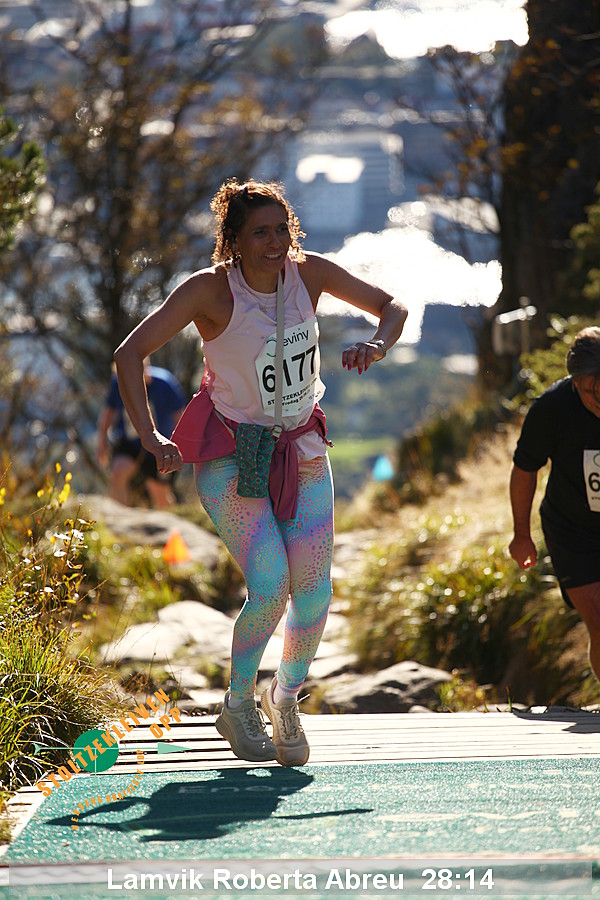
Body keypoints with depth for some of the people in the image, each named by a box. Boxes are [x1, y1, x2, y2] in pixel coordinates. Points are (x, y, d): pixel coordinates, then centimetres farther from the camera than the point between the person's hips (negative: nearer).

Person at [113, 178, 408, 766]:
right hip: (231, 457, -4)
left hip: (302, 452, 4)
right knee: (270, 586, -20)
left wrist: (376, 347, -15)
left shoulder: (308, 272, -5)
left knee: (313, 593, -4)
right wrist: (151, 438, -22)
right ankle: (238, 707, 3)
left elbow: (392, 307, 7)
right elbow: (130, 353, -15)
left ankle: (285, 697, 23)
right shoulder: (210, 290, -16)